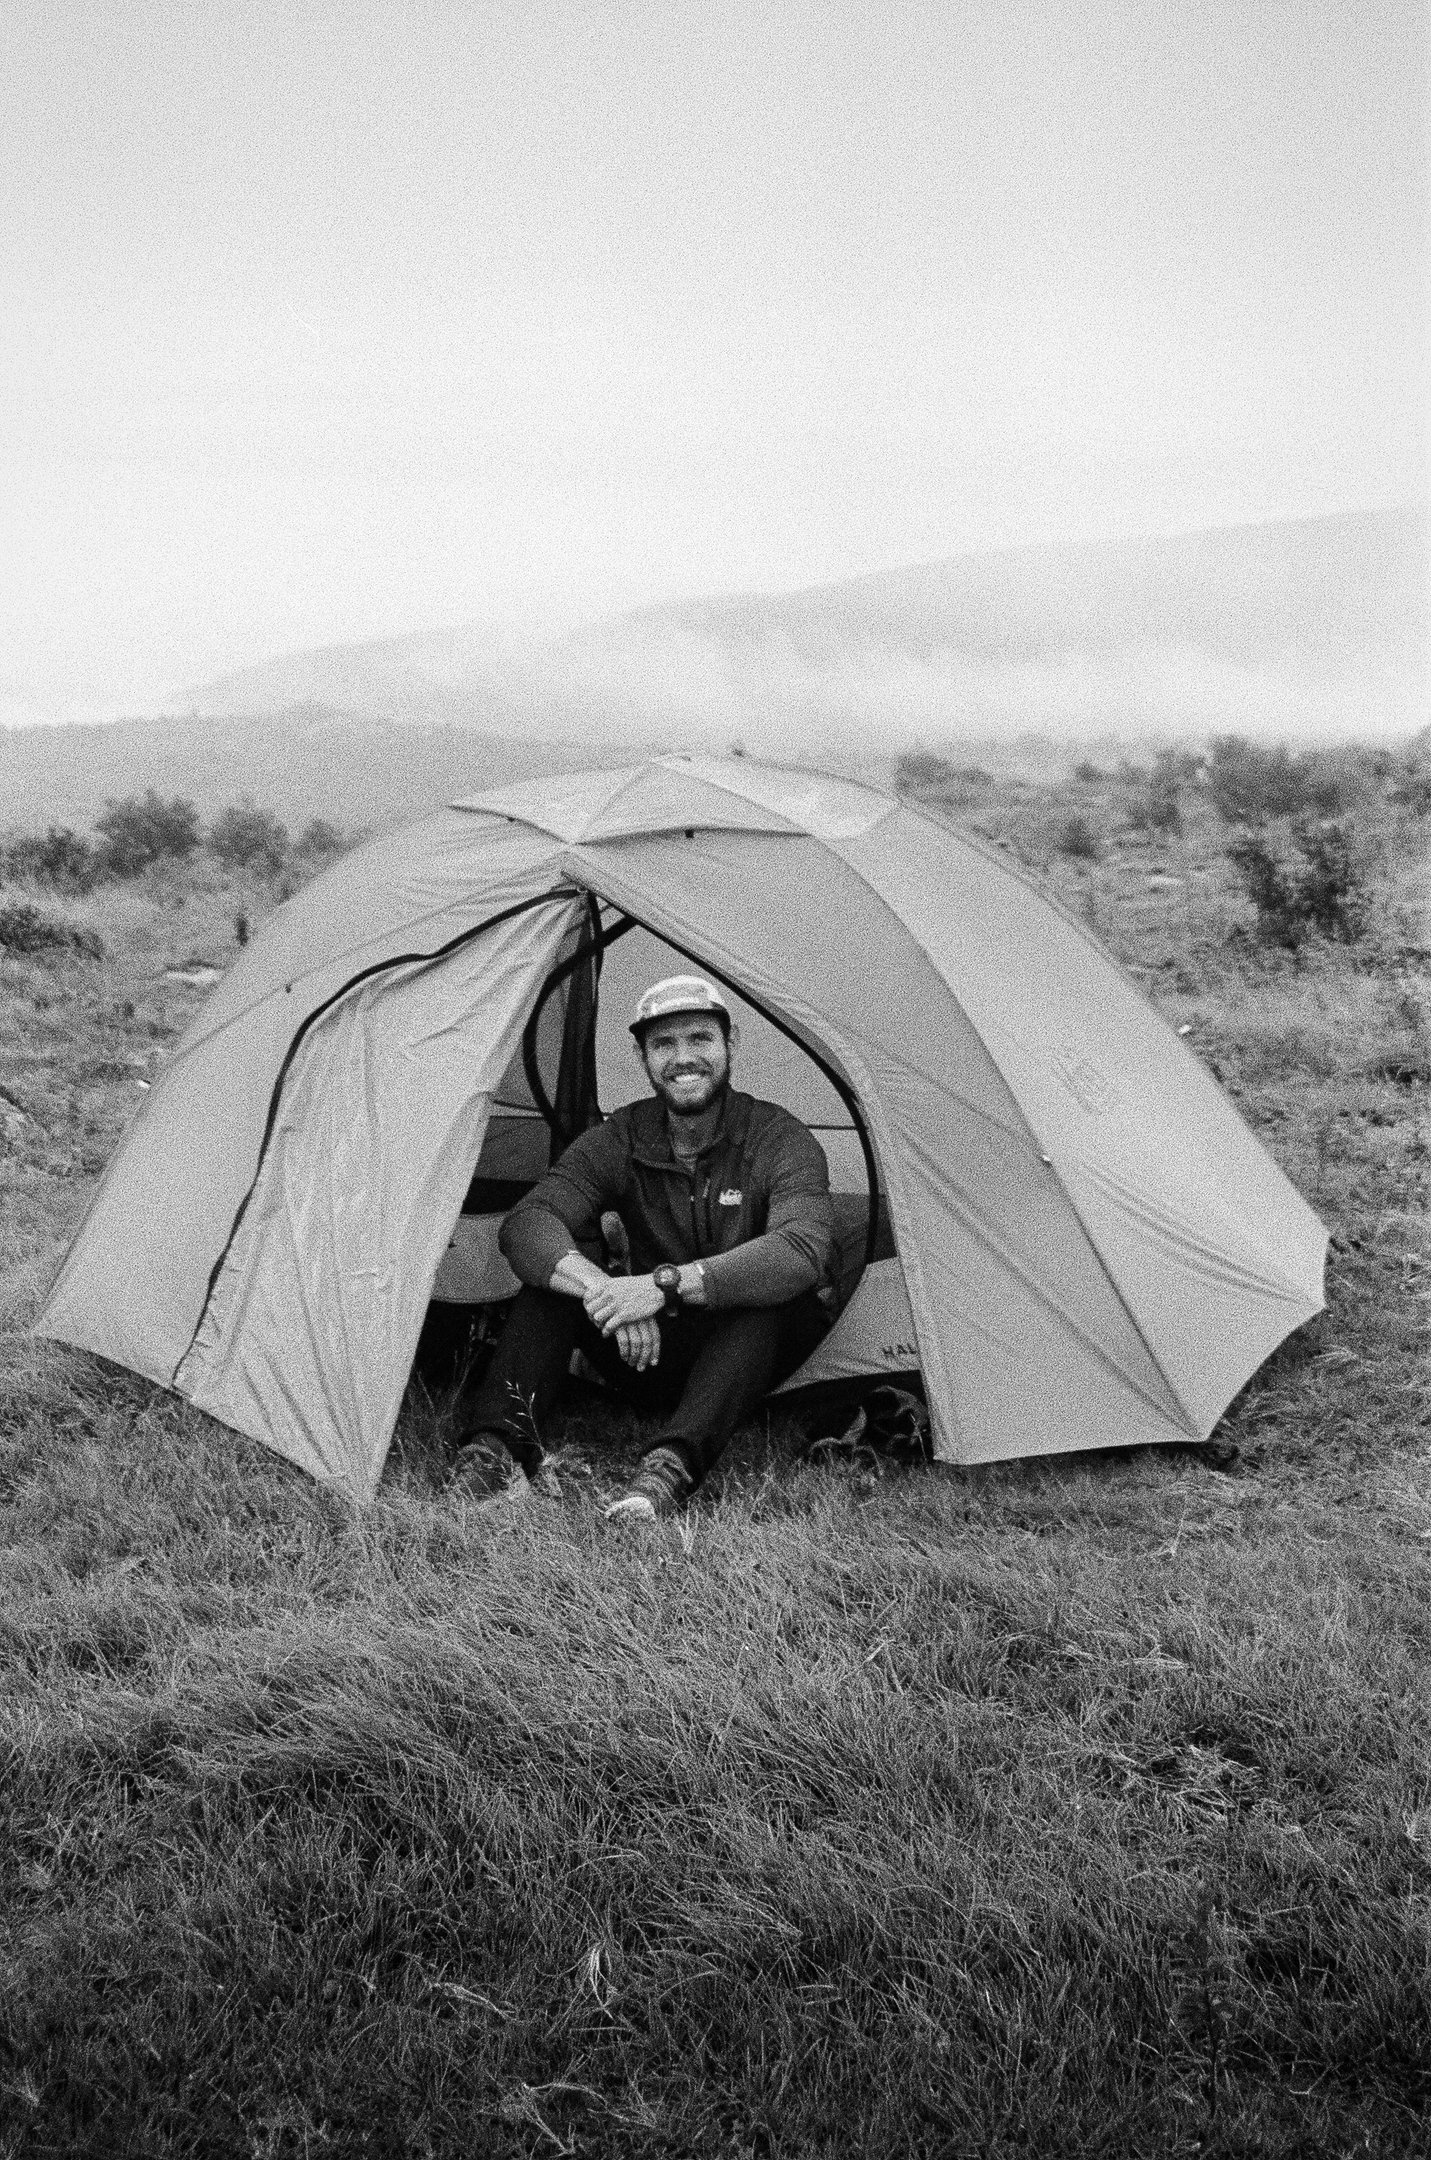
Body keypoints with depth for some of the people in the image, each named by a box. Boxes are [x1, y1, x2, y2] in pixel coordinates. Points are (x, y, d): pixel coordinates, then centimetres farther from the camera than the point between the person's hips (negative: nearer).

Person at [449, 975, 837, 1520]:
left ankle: (674, 1464, -48)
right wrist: (601, 1288, -42)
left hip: (758, 1355, -3)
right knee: (562, 1258, -20)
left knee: (762, 1290, -36)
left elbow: (800, 1252, -36)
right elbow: (525, 1224, -20)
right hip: (655, 1355, 3)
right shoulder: (621, 1140, -5)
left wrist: (666, 1285, -47)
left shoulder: (783, 1142, -16)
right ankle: (499, 1440, -32)